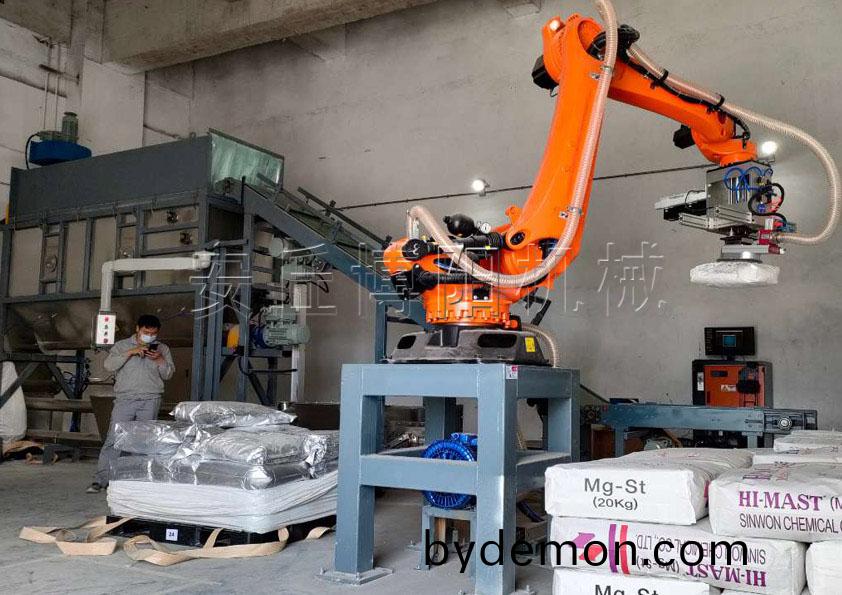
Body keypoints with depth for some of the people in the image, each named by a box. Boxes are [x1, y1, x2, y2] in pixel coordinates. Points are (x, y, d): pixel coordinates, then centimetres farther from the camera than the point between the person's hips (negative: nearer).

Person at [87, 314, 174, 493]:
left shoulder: (162, 349, 13)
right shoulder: (122, 346, 8)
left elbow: (168, 374, 11)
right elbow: (109, 365, -5)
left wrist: (160, 360, -7)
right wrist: (130, 352, -14)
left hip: (150, 400, 1)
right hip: (124, 399, -1)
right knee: (113, 440, -7)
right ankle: (101, 480, -5)